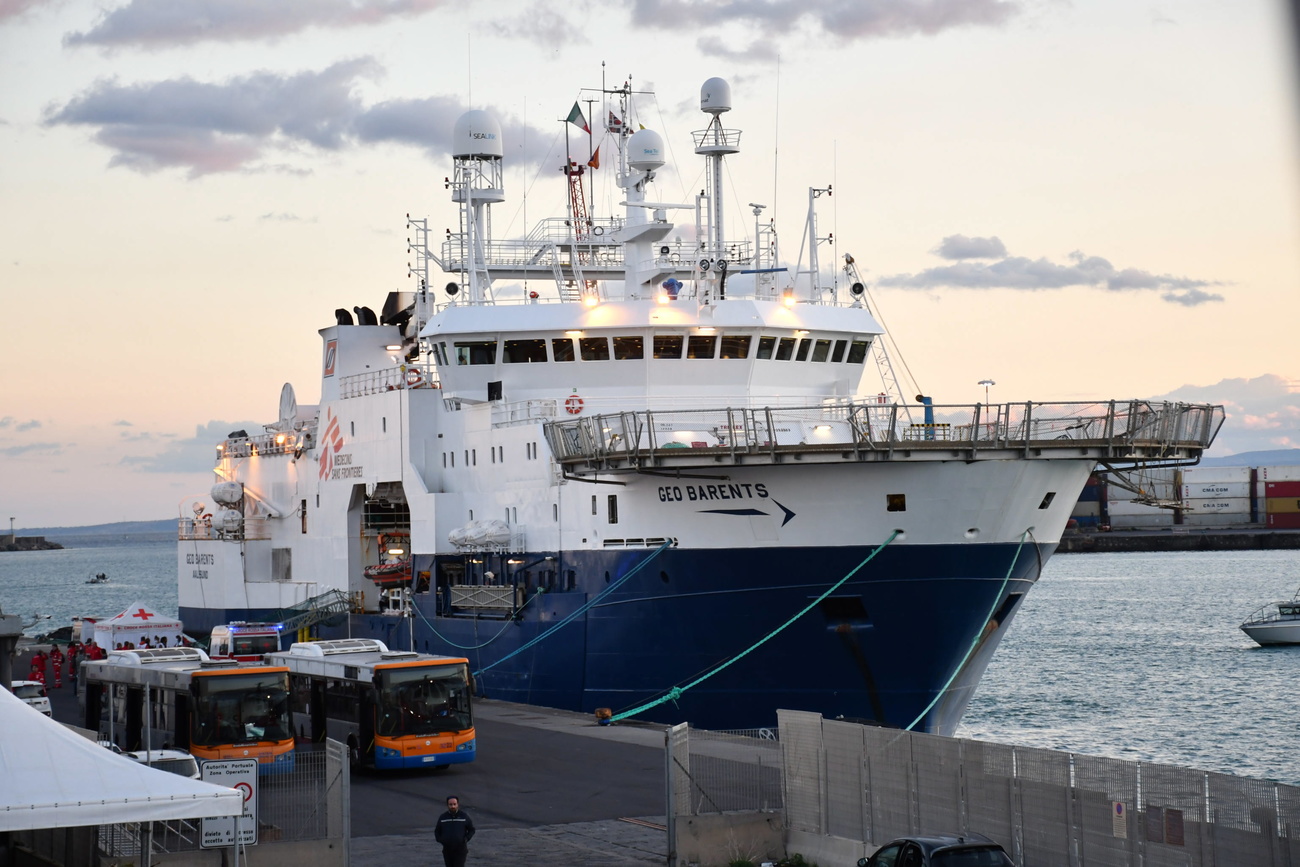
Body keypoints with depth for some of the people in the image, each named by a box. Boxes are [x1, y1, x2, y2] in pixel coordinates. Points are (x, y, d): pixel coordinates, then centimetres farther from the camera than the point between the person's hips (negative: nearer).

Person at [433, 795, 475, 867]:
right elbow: (437, 831, 14)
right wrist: (440, 839, -6)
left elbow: (471, 830, 6)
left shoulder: (464, 816, -3)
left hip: (460, 851, -3)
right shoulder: (442, 817, 3)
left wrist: (466, 839, -12)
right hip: (447, 850, 3)